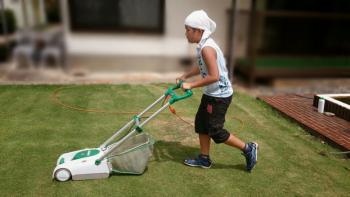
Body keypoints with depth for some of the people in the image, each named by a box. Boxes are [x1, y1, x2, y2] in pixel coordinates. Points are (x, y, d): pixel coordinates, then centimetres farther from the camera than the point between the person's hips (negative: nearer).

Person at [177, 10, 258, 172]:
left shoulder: (207, 48, -24)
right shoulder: (204, 45, 6)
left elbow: (214, 76, -30)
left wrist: (191, 85, -24)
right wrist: (184, 76, 13)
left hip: (219, 95, -10)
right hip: (211, 93, 10)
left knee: (215, 131, 0)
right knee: (201, 124, 15)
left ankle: (248, 149, 15)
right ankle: (204, 159, 27)